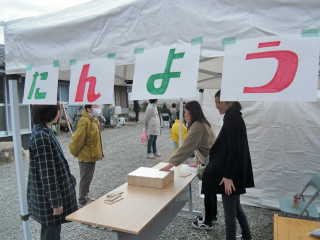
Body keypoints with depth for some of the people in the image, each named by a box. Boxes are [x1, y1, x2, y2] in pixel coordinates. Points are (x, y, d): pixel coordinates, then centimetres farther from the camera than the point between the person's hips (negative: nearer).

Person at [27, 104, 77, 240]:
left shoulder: (44, 131, 6)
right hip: (48, 197, -9)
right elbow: (47, 172, -23)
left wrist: (69, 177, 23)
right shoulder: (41, 136, -24)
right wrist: (55, 202, -18)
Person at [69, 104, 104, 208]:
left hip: (92, 155, 10)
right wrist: (75, 152, -8)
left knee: (88, 178, 22)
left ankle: (85, 196, 39)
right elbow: (78, 139, -21)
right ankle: (82, 203, 17)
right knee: (85, 179, 3)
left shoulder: (94, 120, 10)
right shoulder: (85, 121, -24)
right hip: (86, 156, -10)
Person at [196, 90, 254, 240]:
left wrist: (228, 176, -22)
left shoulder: (231, 119, -18)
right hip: (237, 172, 10)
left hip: (231, 173, -10)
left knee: (229, 211, 2)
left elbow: (234, 149, -23)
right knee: (236, 207, 23)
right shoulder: (235, 117, 12)